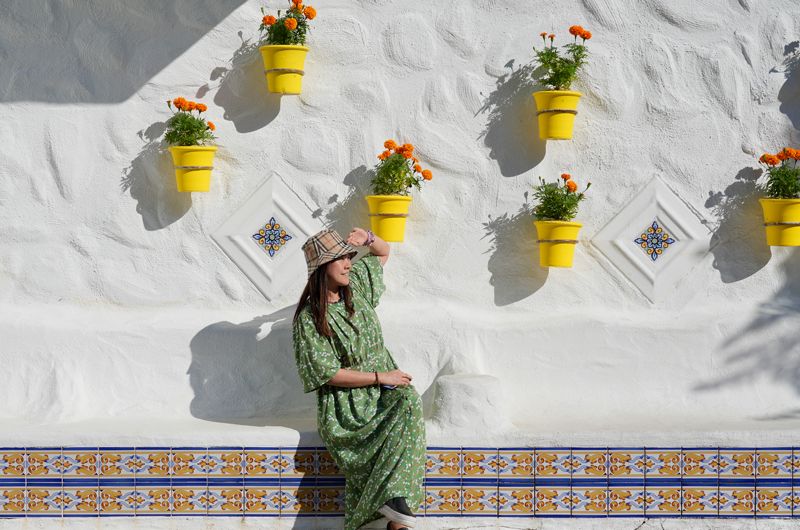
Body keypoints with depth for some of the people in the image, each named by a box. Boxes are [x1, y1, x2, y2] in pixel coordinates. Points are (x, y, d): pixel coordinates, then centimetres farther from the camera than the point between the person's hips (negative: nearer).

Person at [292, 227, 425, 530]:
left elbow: (384, 253, 26)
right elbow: (329, 374, -12)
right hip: (344, 405, -4)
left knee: (408, 402, -32)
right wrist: (379, 377, -13)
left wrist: (368, 239, 2)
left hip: (381, 391, 4)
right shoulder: (308, 318, -8)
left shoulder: (356, 285, 9)